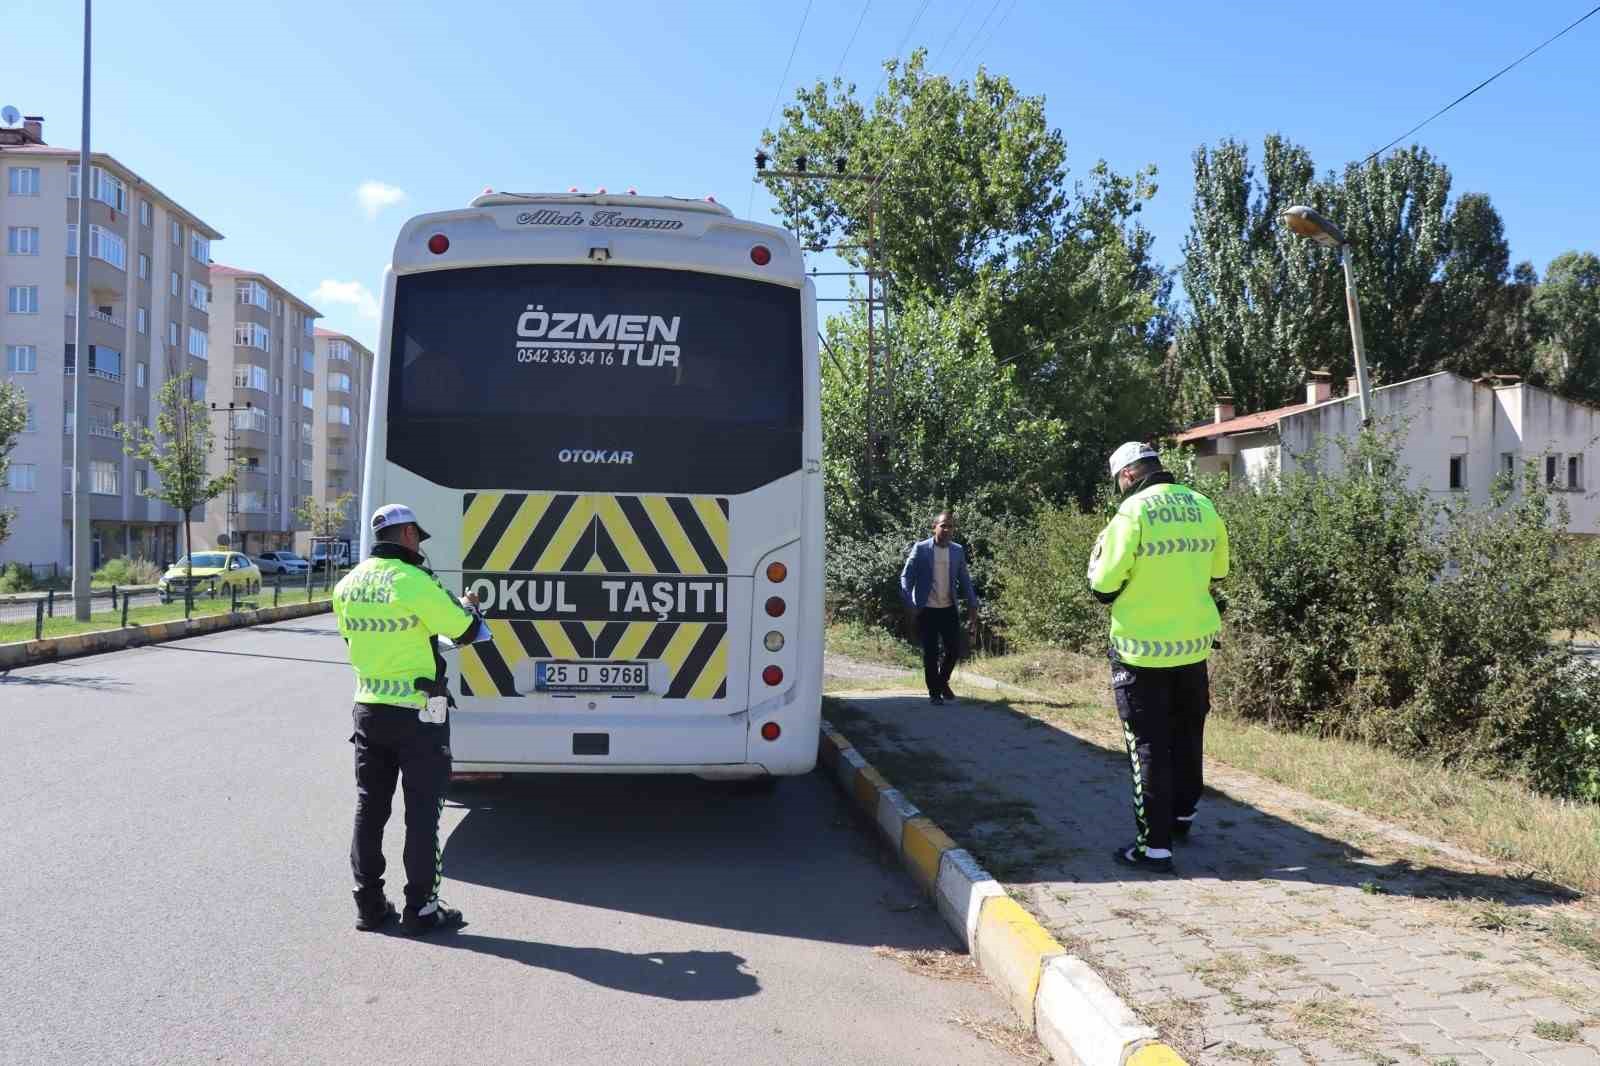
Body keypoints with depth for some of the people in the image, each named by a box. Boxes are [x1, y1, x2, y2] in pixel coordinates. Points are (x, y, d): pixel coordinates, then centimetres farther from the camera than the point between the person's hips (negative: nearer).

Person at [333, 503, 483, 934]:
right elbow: (464, 631, -10)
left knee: (369, 807, 13)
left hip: (368, 708, 6)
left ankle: (369, 905, 20)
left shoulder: (347, 585, 4)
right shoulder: (416, 583, -18)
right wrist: (468, 606, 13)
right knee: (422, 810, 3)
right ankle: (421, 907, 7)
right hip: (417, 713, -6)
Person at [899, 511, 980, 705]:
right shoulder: (920, 549, -7)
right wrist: (910, 607, -13)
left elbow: (964, 581, 10)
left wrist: (972, 606, 3)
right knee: (930, 652, 0)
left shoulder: (958, 551, 4)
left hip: (948, 609, 3)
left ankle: (942, 681, 30)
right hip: (926, 610, -3)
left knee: (955, 649, 3)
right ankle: (934, 692, 15)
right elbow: (906, 578, -6)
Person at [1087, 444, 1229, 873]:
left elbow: (1105, 587, -14)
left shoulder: (1132, 513, -16)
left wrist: (1099, 551, 4)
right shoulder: (1203, 507, 2)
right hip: (1193, 643, 6)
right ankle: (1182, 814, 38)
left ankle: (1154, 844, 4)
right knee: (1187, 736, 22)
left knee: (1148, 745, 2)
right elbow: (1217, 571, 13)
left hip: (1144, 648, -6)